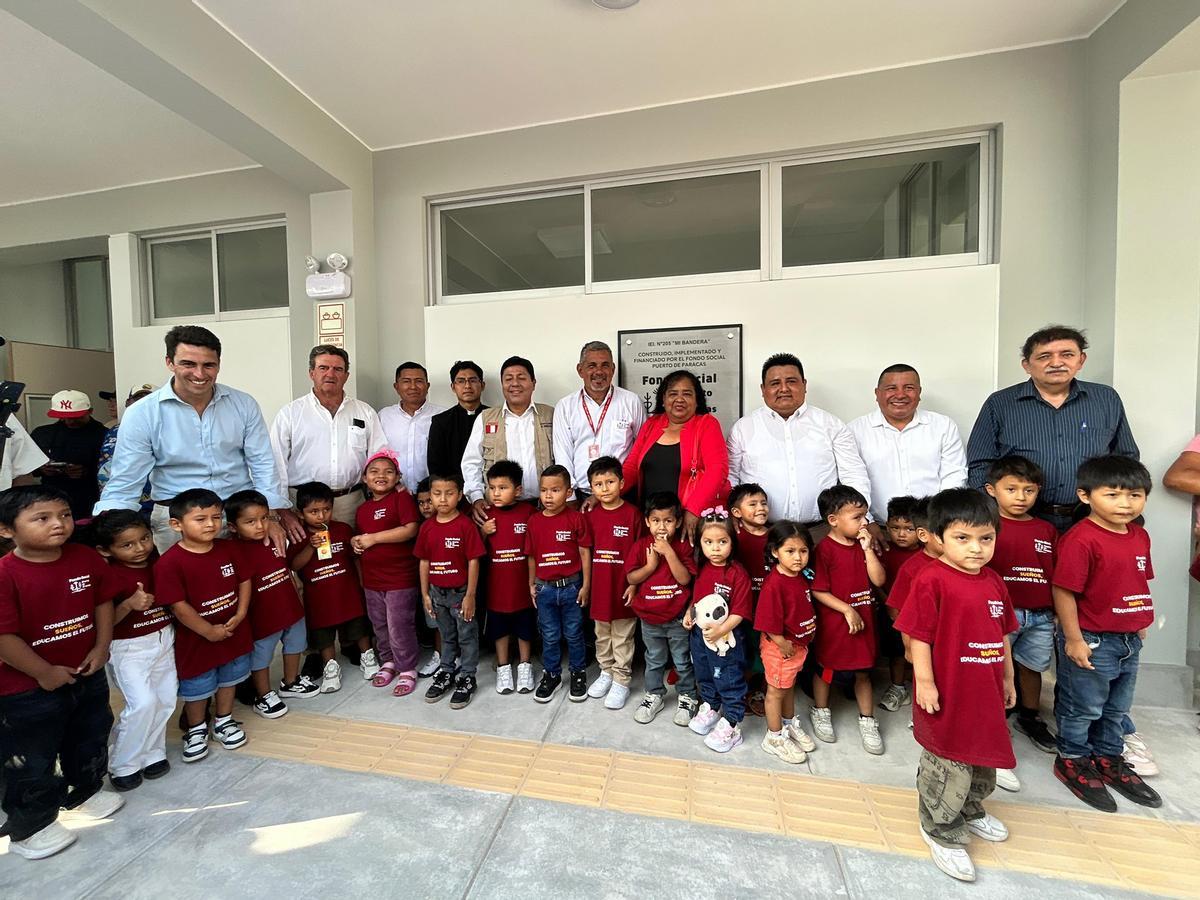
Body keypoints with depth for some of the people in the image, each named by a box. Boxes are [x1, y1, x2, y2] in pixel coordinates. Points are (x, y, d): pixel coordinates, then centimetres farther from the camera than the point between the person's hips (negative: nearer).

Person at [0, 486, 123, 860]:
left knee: (91, 740, 23)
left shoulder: (87, 558, -9)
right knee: (32, 760, 12)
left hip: (88, 674, 5)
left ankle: (85, 791, 47)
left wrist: (101, 648, -4)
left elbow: (103, 602, 2)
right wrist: (45, 673, -15)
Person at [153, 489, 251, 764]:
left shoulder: (229, 549, -8)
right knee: (197, 688, 16)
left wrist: (240, 615, -11)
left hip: (233, 631, 4)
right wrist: (209, 631, -17)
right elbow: (178, 606, -19)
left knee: (228, 679, 21)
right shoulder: (170, 562, -21)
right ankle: (196, 730, 40)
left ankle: (224, 721, 42)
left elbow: (244, 581, 0)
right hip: (197, 637, -4)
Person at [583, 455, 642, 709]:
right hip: (599, 587, 4)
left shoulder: (632, 514, -12)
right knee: (602, 635, 20)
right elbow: (586, 552, 6)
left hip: (623, 587, -4)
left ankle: (621, 681, 27)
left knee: (622, 638, 12)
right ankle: (606, 672, 39)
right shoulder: (591, 516, 0)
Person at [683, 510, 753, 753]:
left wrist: (721, 630, -29)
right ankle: (710, 708, 49)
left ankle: (731, 725, 31)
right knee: (704, 676, 25)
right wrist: (689, 613, -1)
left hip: (727, 638, -6)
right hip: (699, 633, 7)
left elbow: (740, 611, -21)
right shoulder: (701, 568, -3)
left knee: (730, 682, 12)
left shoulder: (737, 573, -22)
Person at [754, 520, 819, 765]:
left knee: (789, 685, 26)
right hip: (780, 646, -8)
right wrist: (783, 644, -19)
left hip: (800, 643, 8)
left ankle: (789, 724, 47)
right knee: (776, 690, 11)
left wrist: (808, 636, 8)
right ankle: (774, 738, 29)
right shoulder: (774, 584, -29)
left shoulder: (802, 576, -3)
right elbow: (769, 622, -26)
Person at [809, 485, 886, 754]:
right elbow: (818, 591, -17)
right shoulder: (824, 549, -19)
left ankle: (867, 721, 36)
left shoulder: (863, 545, 0)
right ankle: (820, 713, 36)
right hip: (833, 621, -5)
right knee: (825, 669, 14)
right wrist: (847, 610, -18)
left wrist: (868, 549, -14)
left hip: (863, 620, 5)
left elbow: (879, 580, -7)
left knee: (863, 672, 18)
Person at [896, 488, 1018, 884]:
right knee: (947, 765, 7)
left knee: (982, 755, 26)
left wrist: (1007, 678, 17)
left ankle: (970, 811, 51)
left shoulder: (993, 582, 2)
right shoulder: (932, 580, -21)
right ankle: (941, 830, 30)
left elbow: (1002, 635, 13)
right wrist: (925, 682, -18)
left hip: (985, 692, 8)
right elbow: (918, 636, -19)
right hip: (948, 694, -7)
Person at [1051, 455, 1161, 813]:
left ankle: (1109, 759, 42)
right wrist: (1073, 639, -20)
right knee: (1083, 708, 9)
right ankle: (1073, 761, 29)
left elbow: (1137, 582, 14)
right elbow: (1064, 591, -22)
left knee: (1117, 708, 23)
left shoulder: (1139, 536, 2)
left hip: (1129, 639, 8)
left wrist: (1140, 624, 14)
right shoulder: (1080, 539, -24)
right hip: (1091, 640, -8)